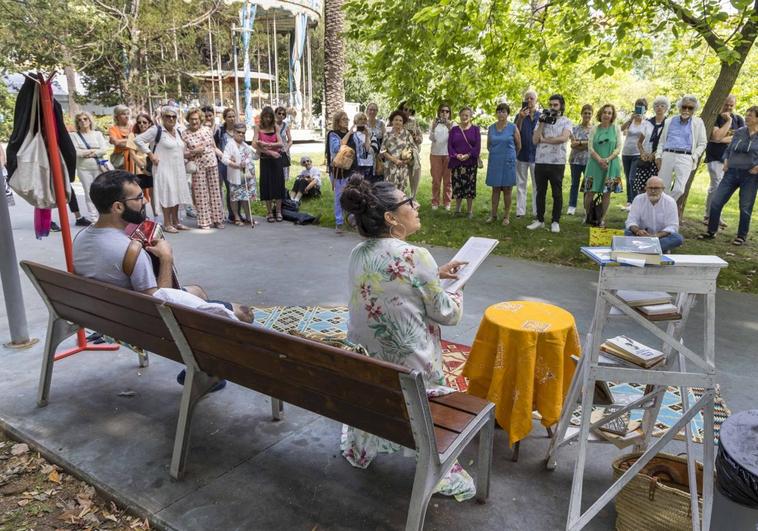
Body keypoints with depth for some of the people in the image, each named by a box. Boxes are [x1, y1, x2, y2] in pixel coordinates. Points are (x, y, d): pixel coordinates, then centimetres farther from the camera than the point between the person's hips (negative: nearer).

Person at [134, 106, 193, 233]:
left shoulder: (177, 131, 14)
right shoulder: (156, 130, -8)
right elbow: (138, 140, -10)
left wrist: (188, 153, 11)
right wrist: (151, 155, -13)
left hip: (178, 169, 8)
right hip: (164, 169, -7)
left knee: (177, 194, 11)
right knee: (167, 195, -8)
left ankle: (175, 222, 20)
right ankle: (167, 224, -2)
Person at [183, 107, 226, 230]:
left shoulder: (207, 130, 8)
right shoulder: (185, 135, -2)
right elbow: (183, 154, -3)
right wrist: (194, 151, -17)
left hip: (212, 164, 3)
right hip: (198, 167, -3)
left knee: (215, 192, 5)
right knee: (201, 194, -1)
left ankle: (217, 219, 13)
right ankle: (204, 222, 7)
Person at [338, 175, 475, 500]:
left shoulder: (357, 254, -3)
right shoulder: (416, 256, -23)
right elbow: (447, 314, -12)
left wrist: (435, 275, 16)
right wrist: (456, 293, 10)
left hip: (363, 360, 6)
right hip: (410, 366, -6)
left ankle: (361, 449, 57)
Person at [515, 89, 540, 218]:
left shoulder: (541, 116, 2)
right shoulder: (520, 115, 5)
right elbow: (516, 133, -10)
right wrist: (521, 118, -20)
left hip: (536, 154, -1)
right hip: (522, 154, 1)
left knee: (537, 185, 3)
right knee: (521, 184, 5)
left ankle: (537, 211, 9)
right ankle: (520, 211, 9)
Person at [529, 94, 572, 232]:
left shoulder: (566, 122, 2)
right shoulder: (542, 120, 10)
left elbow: (563, 138, -17)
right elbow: (535, 140, 0)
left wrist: (544, 139, -9)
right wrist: (542, 123, -7)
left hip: (557, 163, -3)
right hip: (540, 162, 3)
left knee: (557, 193, 4)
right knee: (540, 192, 9)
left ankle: (555, 222, 12)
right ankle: (539, 220, 18)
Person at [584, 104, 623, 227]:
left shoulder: (616, 129, 6)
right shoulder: (594, 129, 6)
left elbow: (618, 148, 1)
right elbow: (590, 148, 0)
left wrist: (608, 159, -15)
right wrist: (599, 160, -16)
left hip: (611, 164, 0)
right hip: (595, 164, 0)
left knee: (607, 193, 1)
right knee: (590, 191, -4)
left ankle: (603, 218, 10)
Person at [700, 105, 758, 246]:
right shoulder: (739, 132, 7)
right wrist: (726, 161, 2)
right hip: (732, 172, 4)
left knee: (745, 207, 5)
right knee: (716, 202, -2)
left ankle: (742, 236, 19)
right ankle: (711, 231, 12)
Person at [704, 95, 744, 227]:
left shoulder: (739, 120, 11)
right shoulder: (715, 118, -2)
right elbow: (716, 136, -17)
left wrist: (723, 139, -12)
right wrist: (728, 121, -12)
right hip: (715, 157, -4)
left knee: (714, 187, 9)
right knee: (717, 187, -12)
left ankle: (708, 216, 16)